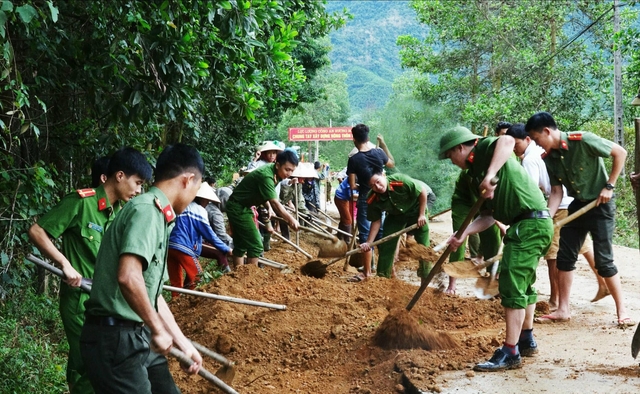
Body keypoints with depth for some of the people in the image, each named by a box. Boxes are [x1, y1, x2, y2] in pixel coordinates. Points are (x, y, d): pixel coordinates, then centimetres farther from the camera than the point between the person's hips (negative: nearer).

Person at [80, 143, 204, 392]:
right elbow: (129, 277, -30)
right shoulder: (147, 210, -16)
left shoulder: (157, 216, 15)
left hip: (139, 340, 10)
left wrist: (183, 343, 24)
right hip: (115, 340, -10)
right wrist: (158, 330, -19)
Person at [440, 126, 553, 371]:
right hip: (534, 223, 11)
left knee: (511, 285, -10)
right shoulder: (477, 173, 20)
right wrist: (464, 233, 1)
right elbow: (489, 216, 14)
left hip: (530, 223, -11)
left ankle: (510, 353, -8)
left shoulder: (485, 149, -5)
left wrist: (490, 175, -38)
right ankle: (526, 341, 36)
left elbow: (507, 141, -29)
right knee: (523, 284, 23)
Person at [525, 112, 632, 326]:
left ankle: (622, 311, 3)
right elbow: (556, 192, 0)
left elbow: (620, 153, -18)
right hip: (577, 205, 7)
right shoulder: (549, 158, -4)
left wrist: (609, 186, -18)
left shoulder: (583, 140, -24)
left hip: (600, 204, -7)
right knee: (564, 257, 5)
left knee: (603, 260, -8)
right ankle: (563, 309, 14)